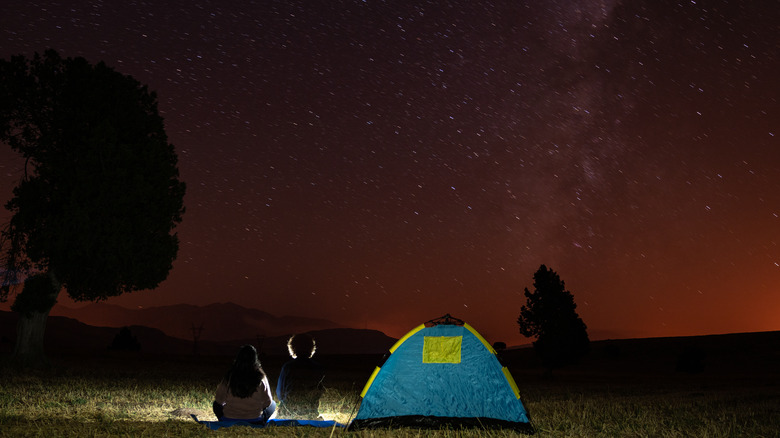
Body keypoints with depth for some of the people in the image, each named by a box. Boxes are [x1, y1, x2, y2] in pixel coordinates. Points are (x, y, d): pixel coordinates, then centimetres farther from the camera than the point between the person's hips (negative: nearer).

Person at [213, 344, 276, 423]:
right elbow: (267, 402, -4)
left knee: (216, 404, 31)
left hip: (228, 421, 1)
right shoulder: (261, 378, -14)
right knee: (273, 404, 26)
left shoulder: (229, 377, -11)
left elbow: (219, 400, 0)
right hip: (254, 422, -1)